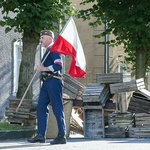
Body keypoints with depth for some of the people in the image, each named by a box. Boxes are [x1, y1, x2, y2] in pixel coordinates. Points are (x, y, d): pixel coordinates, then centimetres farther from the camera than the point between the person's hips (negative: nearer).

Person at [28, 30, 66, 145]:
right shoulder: (48, 51, 21)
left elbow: (59, 66, -21)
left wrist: (44, 68, -16)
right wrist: (41, 68, 15)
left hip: (53, 82, -10)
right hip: (46, 83, 10)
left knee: (57, 108, -7)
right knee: (41, 107, 7)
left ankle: (62, 136, -3)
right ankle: (41, 135, 8)